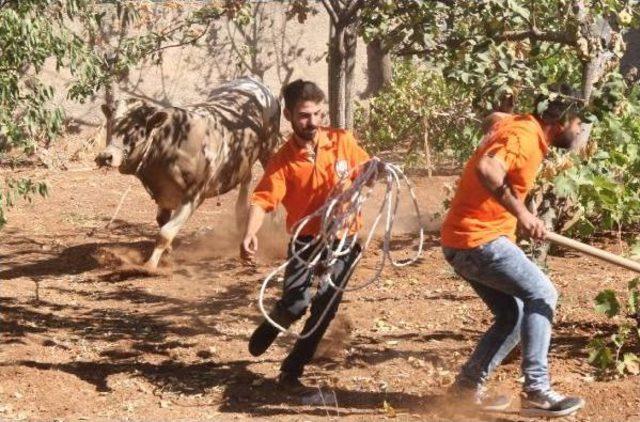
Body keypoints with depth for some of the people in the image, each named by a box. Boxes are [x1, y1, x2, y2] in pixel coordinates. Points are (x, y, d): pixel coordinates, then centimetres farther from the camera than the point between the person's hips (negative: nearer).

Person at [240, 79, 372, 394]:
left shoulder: (343, 141, -4)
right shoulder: (283, 161, -11)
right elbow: (262, 200, -21)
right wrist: (250, 235, -40)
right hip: (306, 239, -2)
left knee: (325, 306, -5)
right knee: (295, 303, -17)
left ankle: (292, 371, 11)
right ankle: (269, 328, 20)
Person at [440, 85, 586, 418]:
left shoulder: (520, 124, 11)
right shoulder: (525, 137, -18)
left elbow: (496, 119, 35)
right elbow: (486, 168, -36)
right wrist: (521, 213, -34)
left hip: (463, 241, 10)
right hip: (478, 240, -10)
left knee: (513, 315, 12)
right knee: (541, 295, -10)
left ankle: (468, 386, 15)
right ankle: (536, 392, -12)